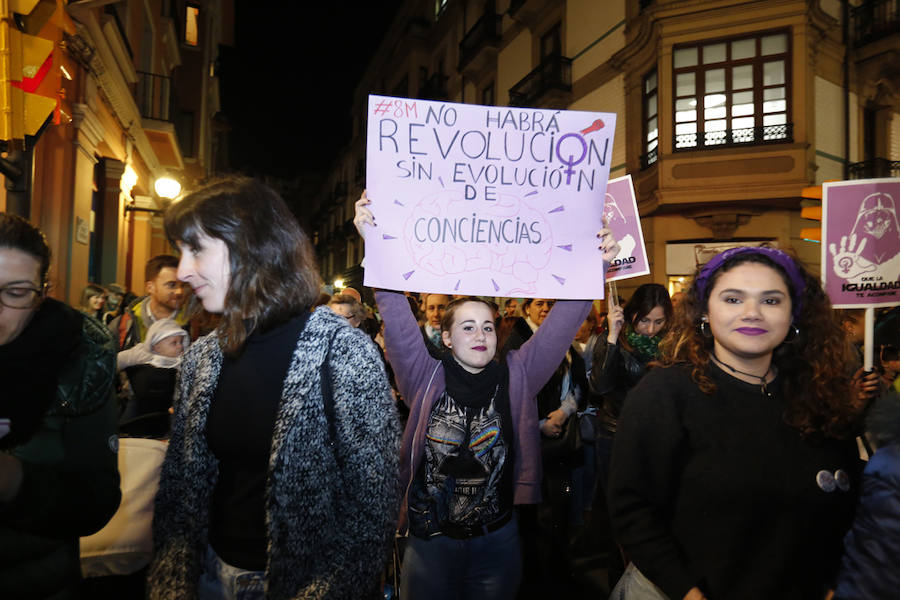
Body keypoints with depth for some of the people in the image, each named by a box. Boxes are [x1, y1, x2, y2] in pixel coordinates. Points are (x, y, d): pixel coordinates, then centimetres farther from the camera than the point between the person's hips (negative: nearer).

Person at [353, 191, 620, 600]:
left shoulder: (516, 378, -4)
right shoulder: (426, 379, -7)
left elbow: (562, 325, -9)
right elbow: (397, 318, -17)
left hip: (498, 542, 2)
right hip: (429, 541, -1)